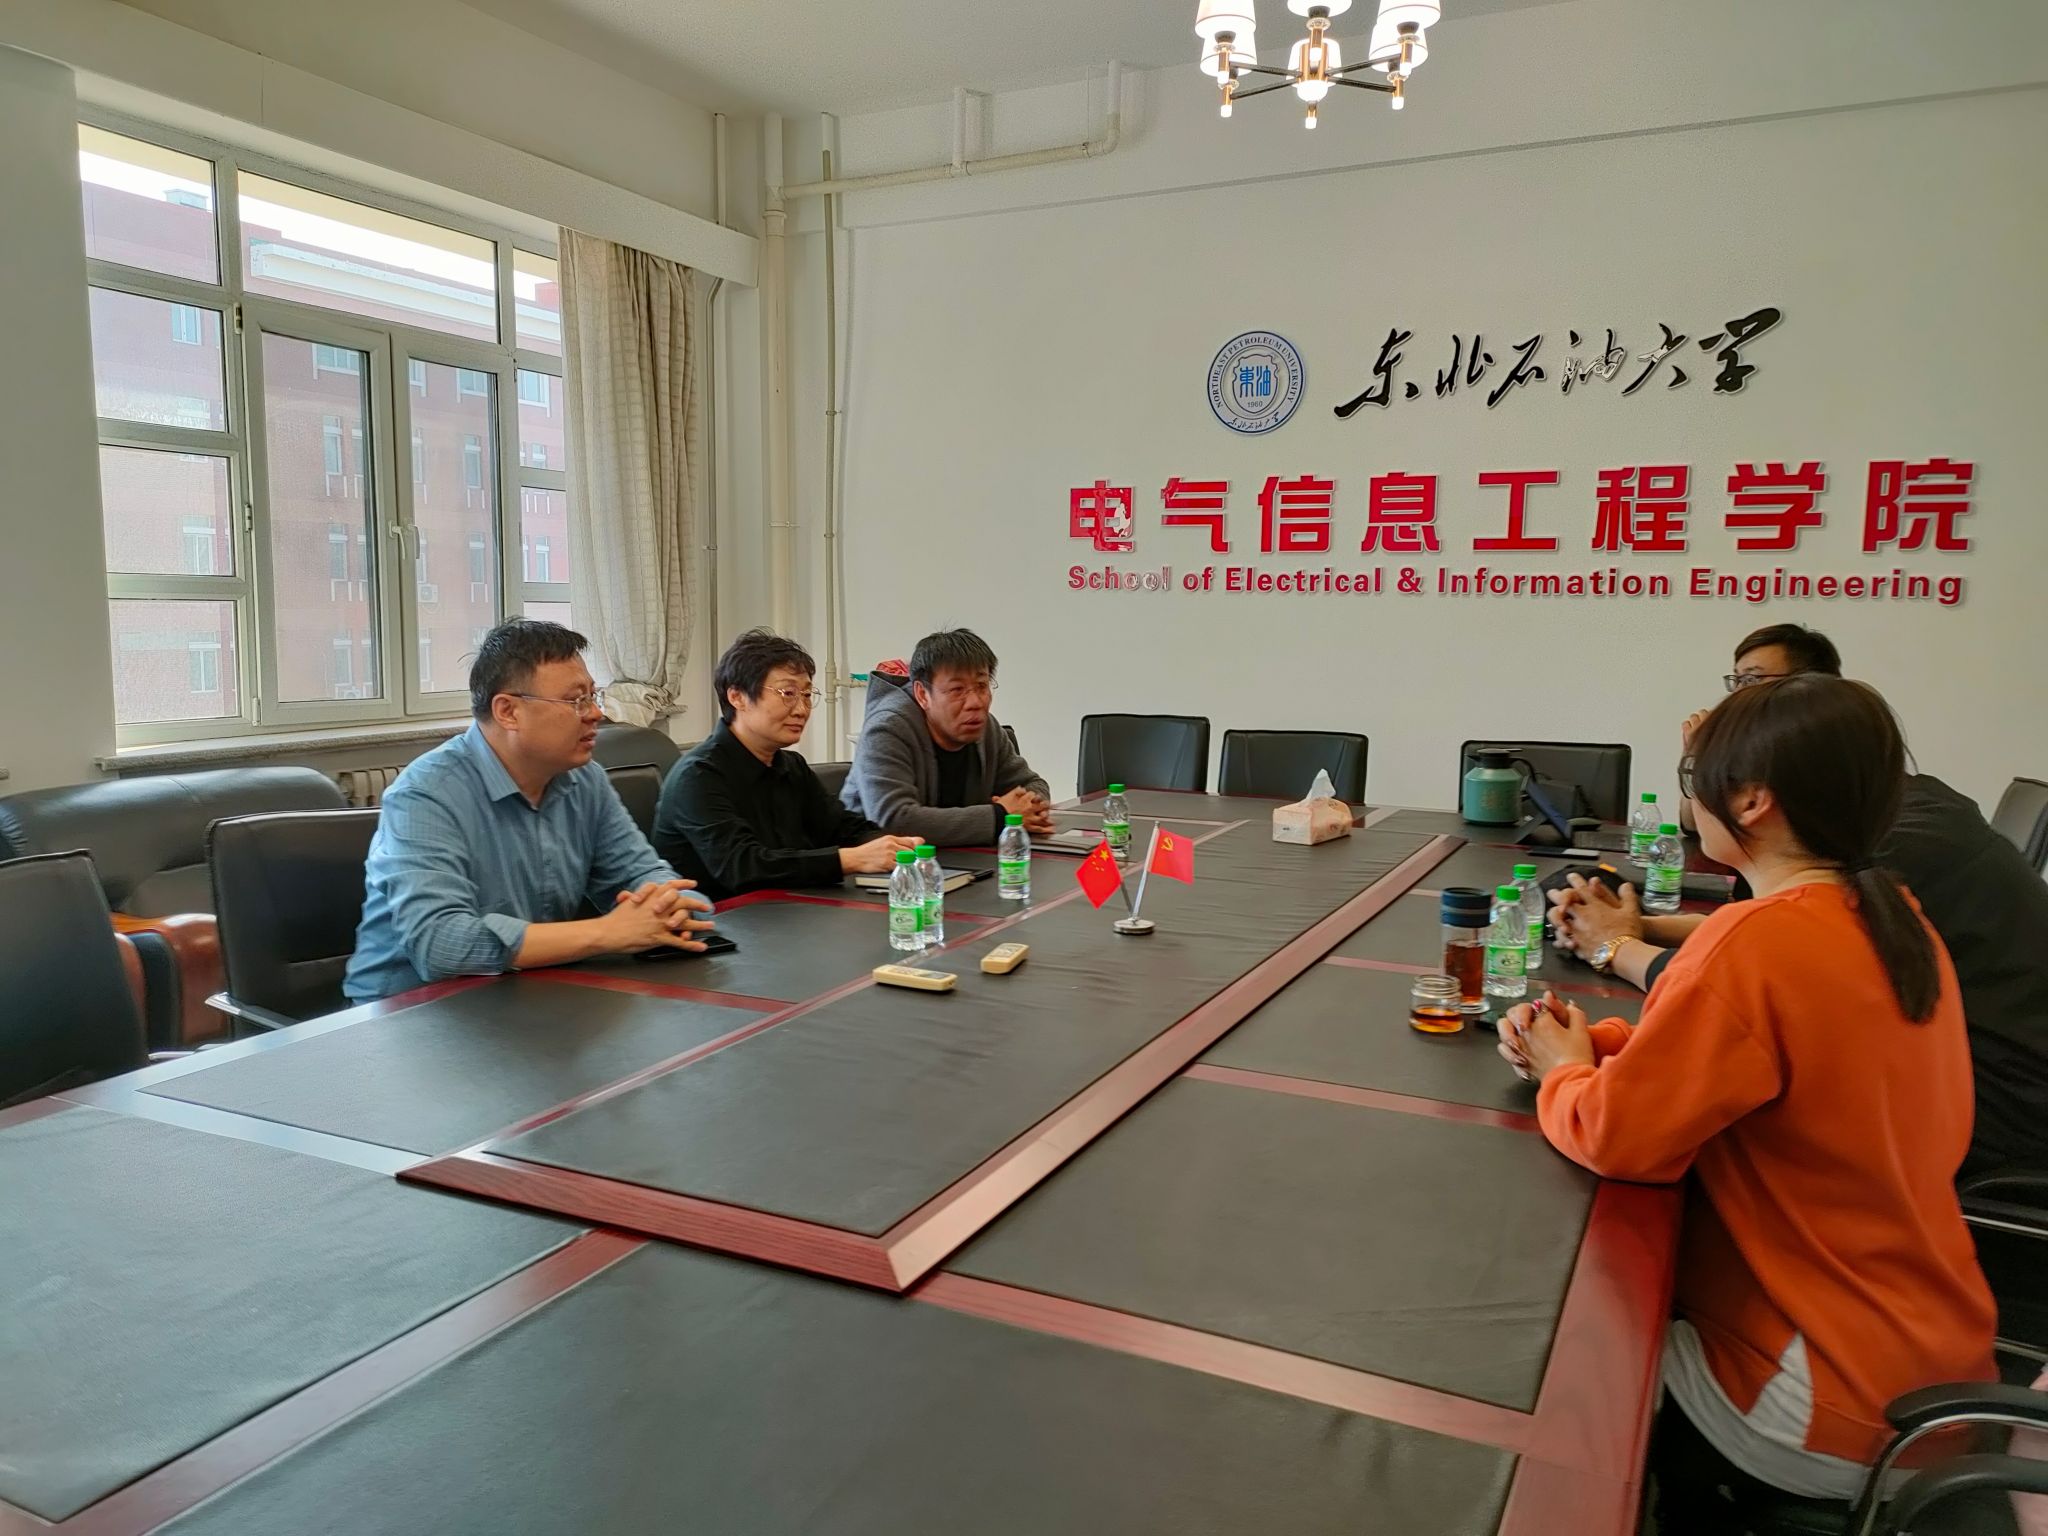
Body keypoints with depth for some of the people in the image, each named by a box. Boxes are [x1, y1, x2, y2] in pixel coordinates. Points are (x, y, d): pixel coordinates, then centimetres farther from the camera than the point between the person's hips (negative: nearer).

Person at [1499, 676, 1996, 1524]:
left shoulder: (1759, 942, -28)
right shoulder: (1894, 921, 1)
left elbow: (1613, 1135, -23)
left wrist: (1563, 1073, -3)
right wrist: (1594, 1045, -2)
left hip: (1836, 1401, -8)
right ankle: (1687, 1490, 34)